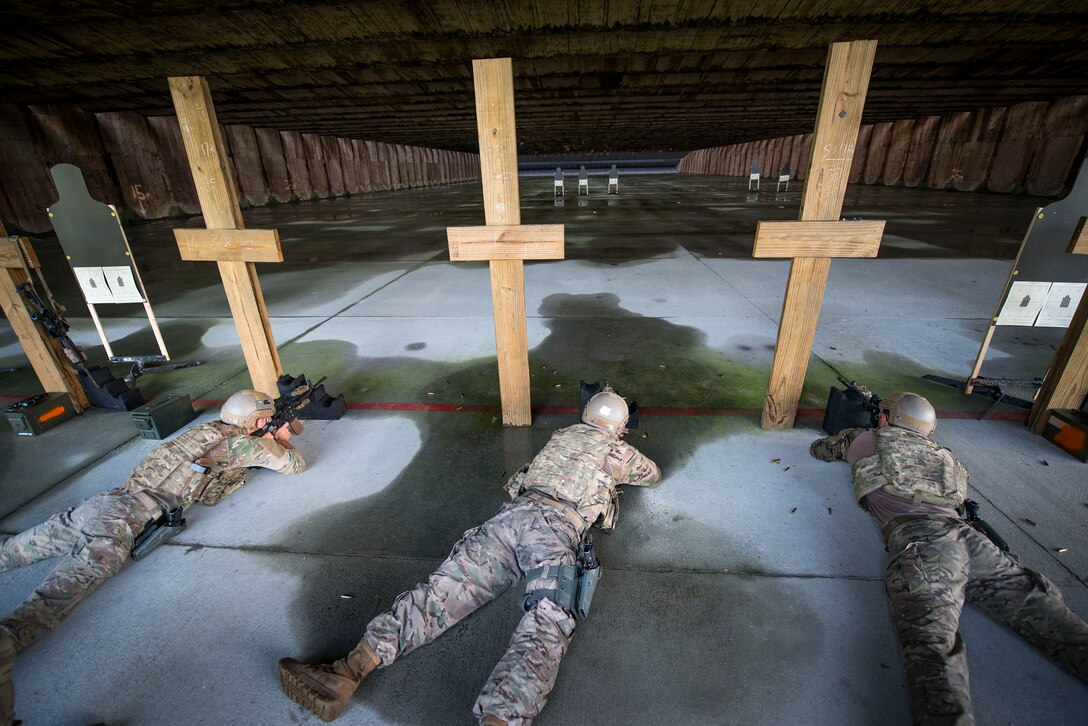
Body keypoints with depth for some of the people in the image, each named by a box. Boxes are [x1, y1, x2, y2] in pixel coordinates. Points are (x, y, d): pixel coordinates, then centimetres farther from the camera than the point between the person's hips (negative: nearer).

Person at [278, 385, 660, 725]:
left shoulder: (561, 435, 30)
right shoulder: (619, 451, 24)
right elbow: (654, 475, 46)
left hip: (514, 511, 3)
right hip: (558, 528, -3)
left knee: (445, 588, -6)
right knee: (544, 628, -19)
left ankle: (352, 669, -20)